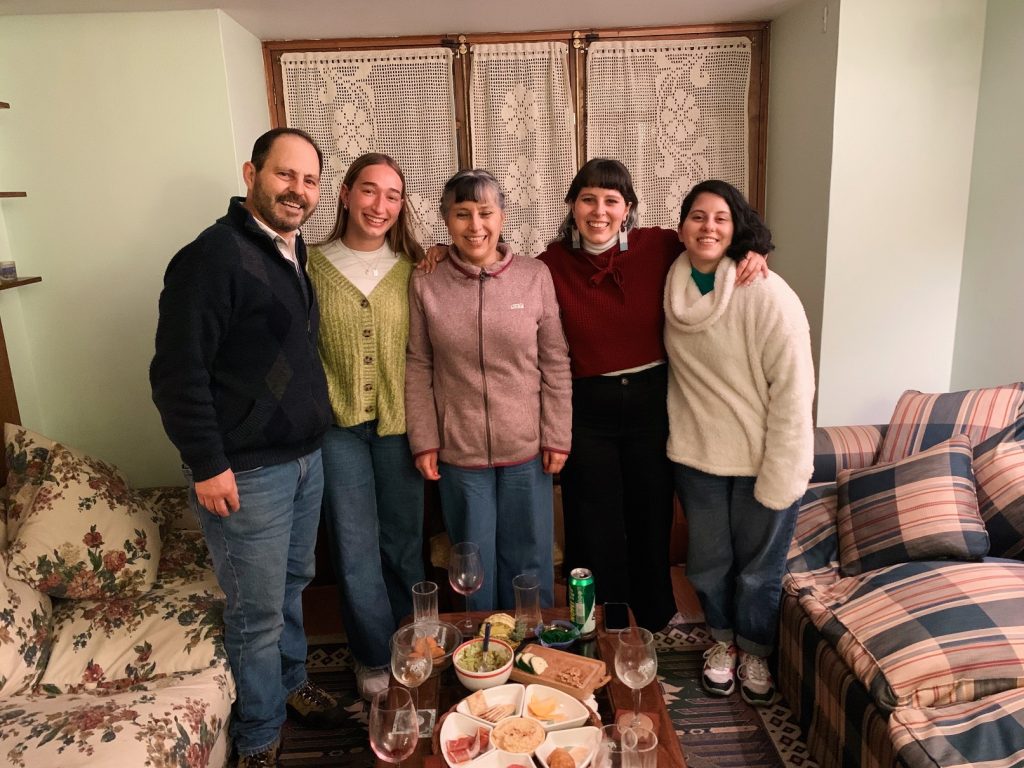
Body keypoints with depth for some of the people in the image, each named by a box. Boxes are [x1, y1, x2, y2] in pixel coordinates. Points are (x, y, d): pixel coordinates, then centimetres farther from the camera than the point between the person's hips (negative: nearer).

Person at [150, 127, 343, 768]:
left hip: (306, 459, 8)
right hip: (246, 473, -8)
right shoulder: (214, 255, -17)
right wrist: (208, 465, -18)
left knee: (293, 584, 23)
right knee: (258, 611, 6)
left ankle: (292, 683, 44)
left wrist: (314, 433, 14)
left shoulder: (294, 253, 10)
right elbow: (177, 373, -19)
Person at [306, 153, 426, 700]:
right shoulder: (313, 266, -2)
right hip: (338, 426, -1)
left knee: (404, 543, 13)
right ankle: (376, 657, 28)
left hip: (399, 423, 2)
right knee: (355, 551, 5)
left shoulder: (412, 268, 3)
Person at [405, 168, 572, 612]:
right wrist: (424, 440, -3)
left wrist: (557, 436, -3)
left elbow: (555, 364, -2)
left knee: (530, 563, 15)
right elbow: (418, 368, 0)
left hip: (527, 449, 0)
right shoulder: (424, 284, -5)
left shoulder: (535, 276, -6)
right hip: (458, 453, 0)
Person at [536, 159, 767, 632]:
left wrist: (751, 253, -11)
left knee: (652, 519, 18)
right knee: (594, 531, 12)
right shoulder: (553, 265, -9)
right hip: (587, 410, -1)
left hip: (651, 402, 1)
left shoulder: (660, 247, -7)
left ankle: (653, 622, 45)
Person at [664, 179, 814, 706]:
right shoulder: (673, 288, -3)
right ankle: (721, 640, 44)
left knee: (759, 569, 13)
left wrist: (777, 478, -16)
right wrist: (679, 435, 5)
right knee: (708, 562, 18)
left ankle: (755, 651, 40)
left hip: (762, 459, -3)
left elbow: (793, 391, -17)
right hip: (696, 455, 4)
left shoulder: (767, 296, -19)